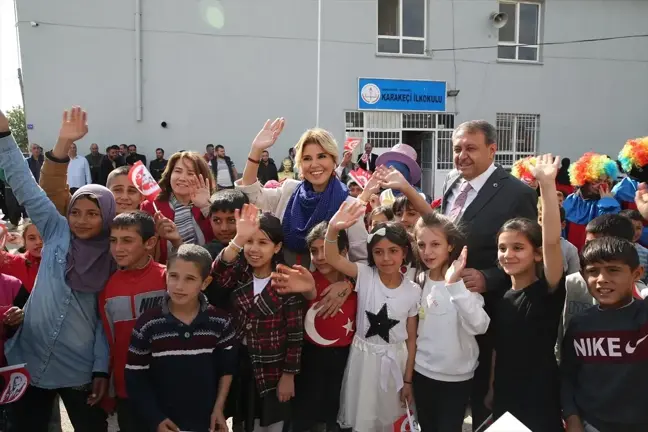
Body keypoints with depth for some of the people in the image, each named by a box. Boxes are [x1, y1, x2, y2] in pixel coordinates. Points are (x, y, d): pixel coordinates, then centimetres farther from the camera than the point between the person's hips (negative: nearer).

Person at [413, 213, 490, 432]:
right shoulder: (418, 281, 0)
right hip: (421, 371, 4)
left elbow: (479, 326, -33)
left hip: (456, 377, -4)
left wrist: (454, 284, -40)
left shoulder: (464, 281, -17)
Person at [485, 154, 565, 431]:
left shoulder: (549, 291, -14)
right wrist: (491, 391, 12)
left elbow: (552, 241, -30)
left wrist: (547, 185, -37)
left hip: (540, 400, -5)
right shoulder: (502, 299, 4)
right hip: (505, 400, 6)